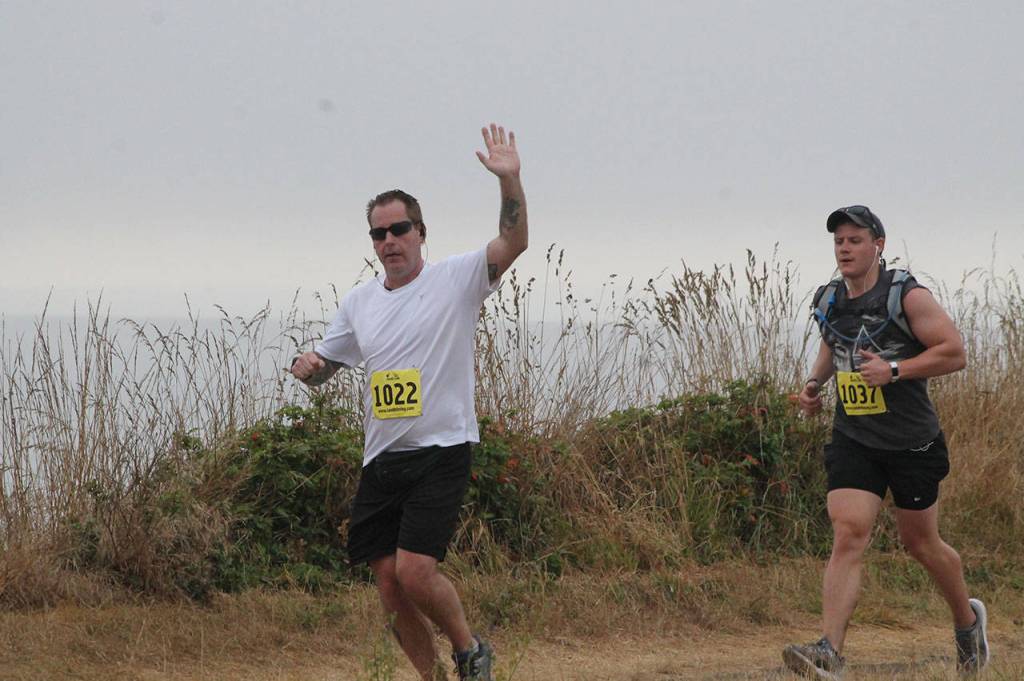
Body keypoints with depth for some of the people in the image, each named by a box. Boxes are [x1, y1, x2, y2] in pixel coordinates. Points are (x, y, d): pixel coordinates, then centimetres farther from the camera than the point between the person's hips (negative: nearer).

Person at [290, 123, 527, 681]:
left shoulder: (454, 279, -2)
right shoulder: (358, 302, 13)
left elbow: (513, 243, -17)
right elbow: (322, 367, 22)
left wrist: (510, 181, -31)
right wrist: (306, 365, -3)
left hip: (441, 451, -5)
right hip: (380, 458, 6)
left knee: (415, 570, -17)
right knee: (388, 578, 2)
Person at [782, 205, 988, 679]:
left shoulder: (906, 296, -11)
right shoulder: (829, 301, 7)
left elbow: (954, 353, -13)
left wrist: (894, 370, -21)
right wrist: (814, 382, 11)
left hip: (912, 442, -3)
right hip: (852, 440, 3)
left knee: (920, 542, 11)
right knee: (848, 536, -14)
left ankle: (968, 620, 39)